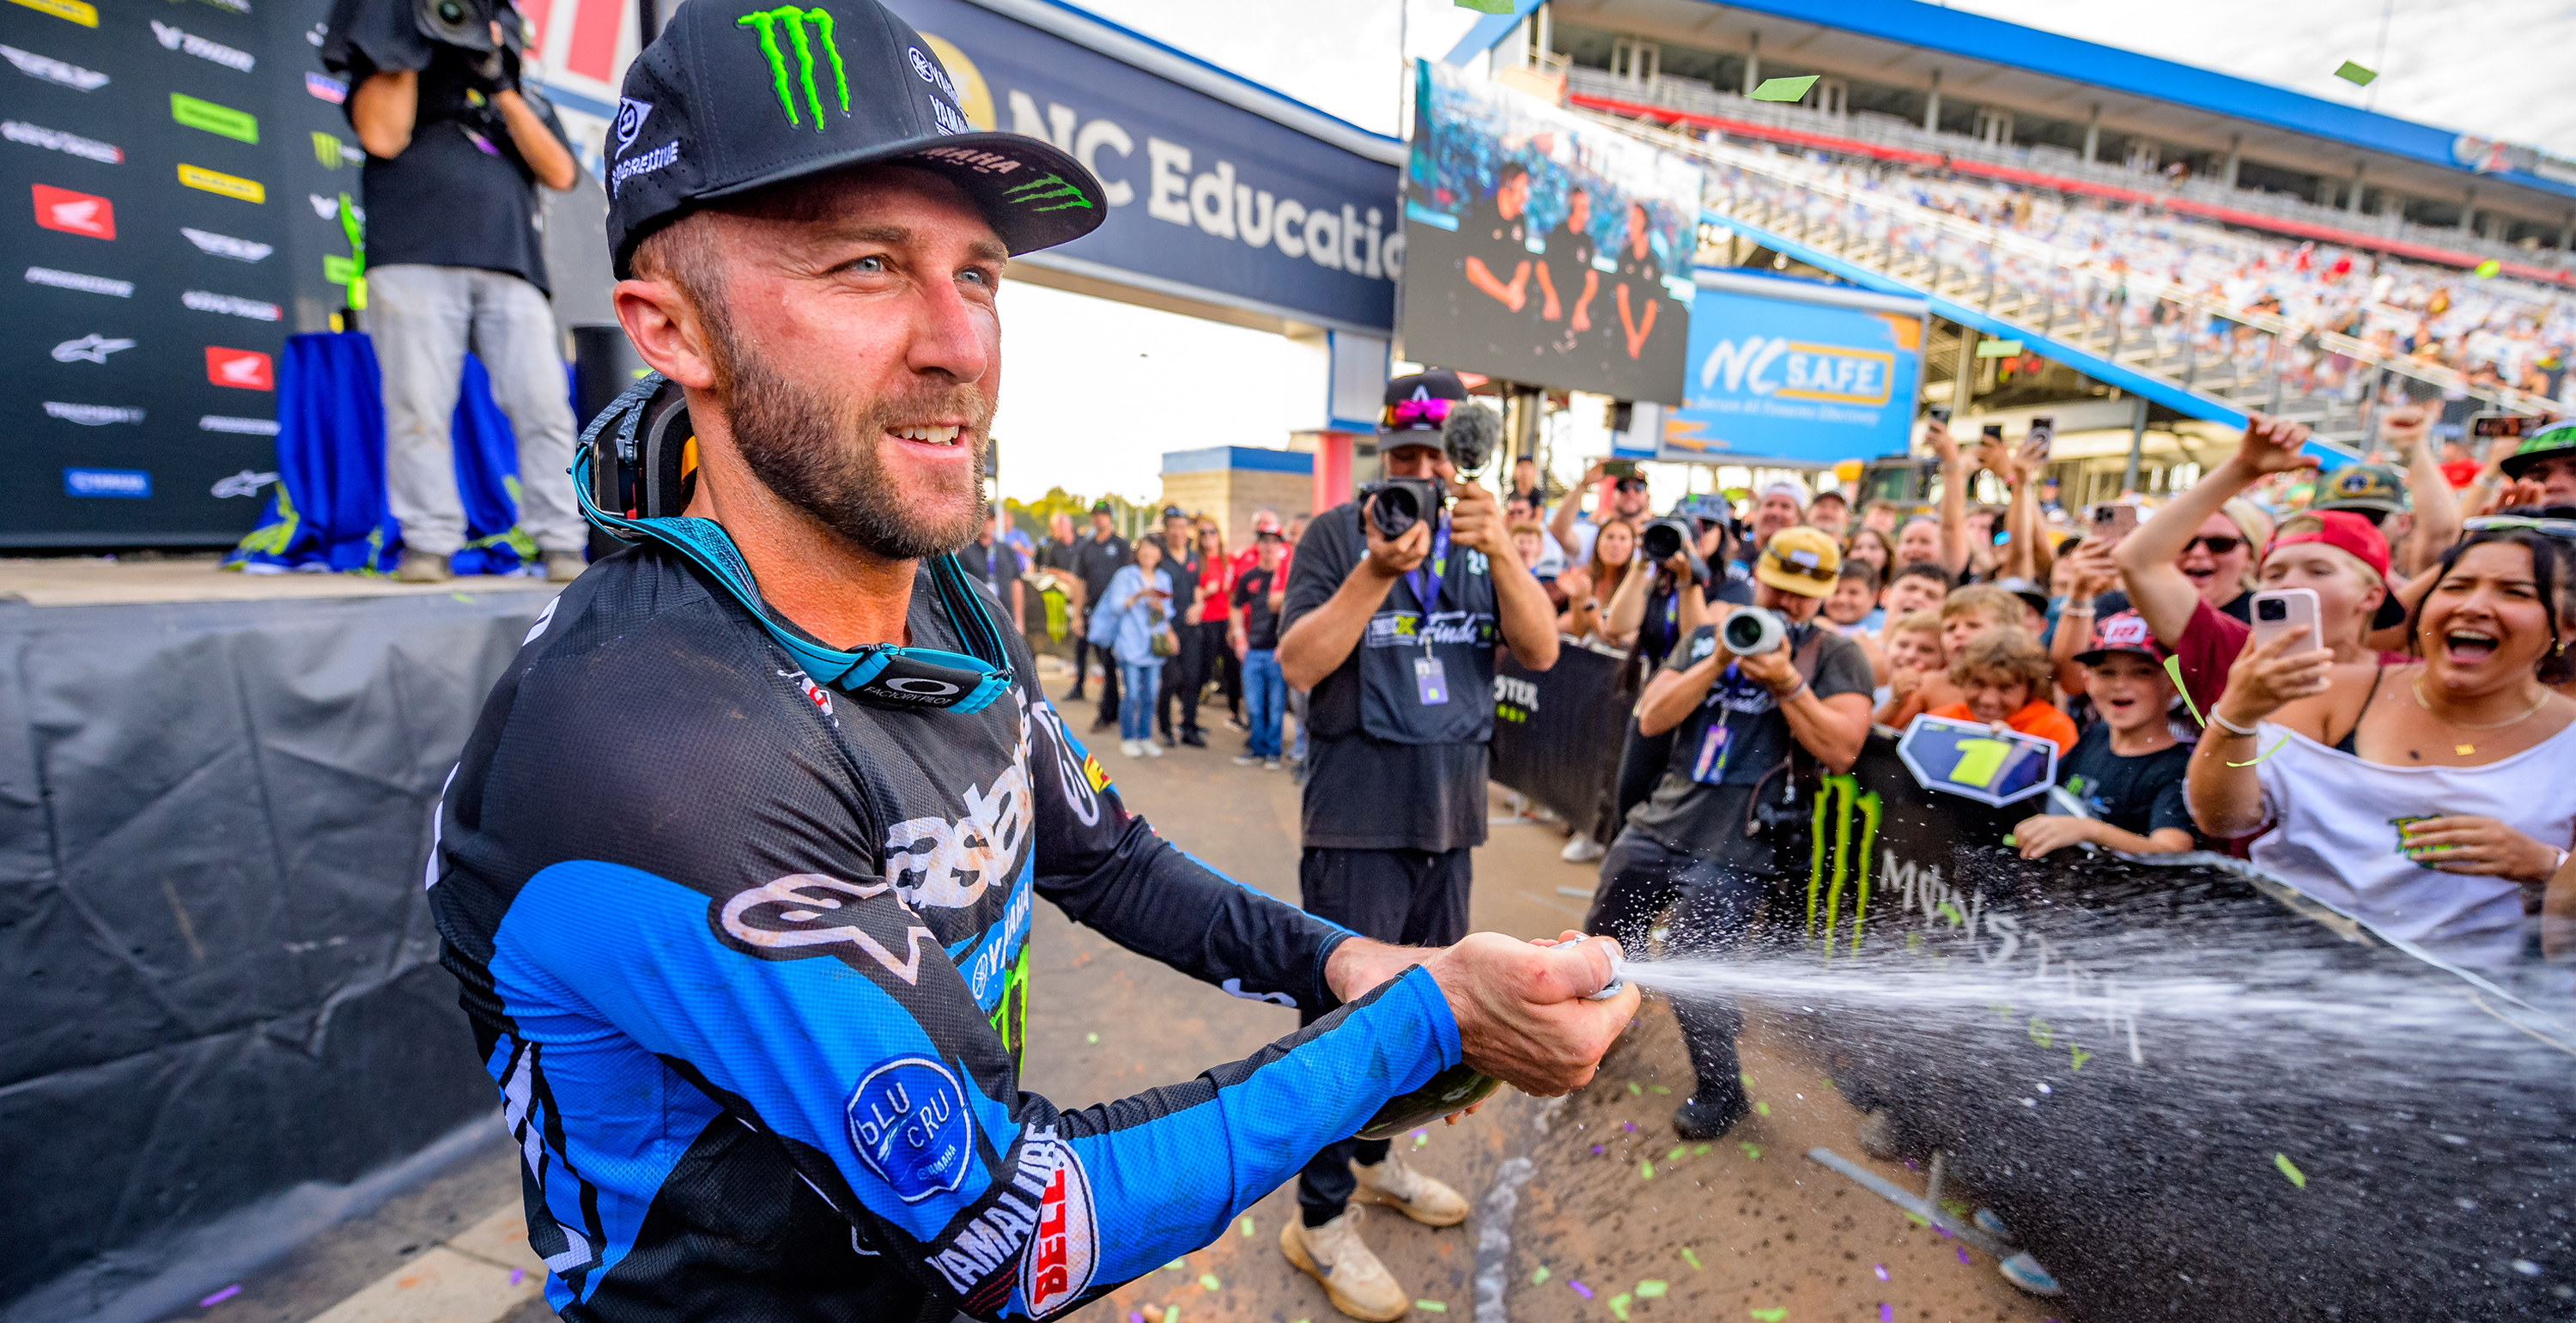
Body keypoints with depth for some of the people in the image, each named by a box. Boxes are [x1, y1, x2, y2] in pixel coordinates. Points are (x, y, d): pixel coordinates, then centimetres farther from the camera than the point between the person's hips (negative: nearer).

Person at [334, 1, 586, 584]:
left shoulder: (521, 92, 28)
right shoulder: (390, 65, 23)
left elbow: (559, 174, 10)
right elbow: (383, 137, 4)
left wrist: (500, 87, 4)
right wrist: (409, 50, 9)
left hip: (510, 267, 1)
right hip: (416, 257, -1)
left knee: (544, 406, -12)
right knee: (419, 407, -9)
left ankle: (562, 545, -11)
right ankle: (429, 544, -6)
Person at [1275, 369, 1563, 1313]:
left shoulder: (1485, 541, 7)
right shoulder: (1337, 534, -6)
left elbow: (1540, 652, -5)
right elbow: (1298, 665, -15)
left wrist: (1500, 550, -20)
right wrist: (1379, 569, -26)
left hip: (1450, 815, 6)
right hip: (1358, 820, -5)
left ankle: (1376, 1157, 41)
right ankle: (1320, 1218, 19)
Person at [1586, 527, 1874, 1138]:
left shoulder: (1837, 656, -1)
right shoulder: (1707, 637, 9)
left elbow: (1842, 749, -13)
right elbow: (1652, 719, -2)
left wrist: (1786, 682, -20)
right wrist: (1718, 662, -11)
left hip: (1736, 851, -5)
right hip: (1659, 824, 5)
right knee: (1603, 936, 16)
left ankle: (1721, 1092, 23)